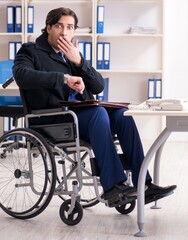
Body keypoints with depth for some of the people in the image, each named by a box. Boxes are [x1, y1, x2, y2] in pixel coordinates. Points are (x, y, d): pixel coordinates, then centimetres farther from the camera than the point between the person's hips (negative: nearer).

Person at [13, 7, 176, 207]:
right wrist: (64, 78, -28)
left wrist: (78, 61, -7)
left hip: (80, 113, 6)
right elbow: (21, 75, -21)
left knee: (121, 114, -19)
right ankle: (112, 186, -35)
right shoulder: (31, 51, 4)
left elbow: (98, 87, 10)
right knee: (98, 112, -31)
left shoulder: (71, 54, 21)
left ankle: (143, 184, -22)